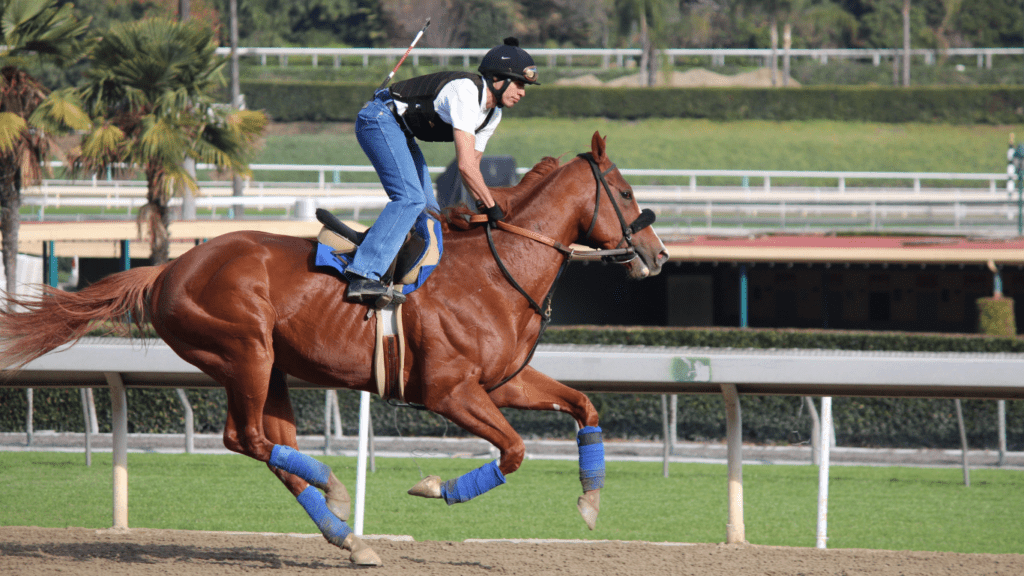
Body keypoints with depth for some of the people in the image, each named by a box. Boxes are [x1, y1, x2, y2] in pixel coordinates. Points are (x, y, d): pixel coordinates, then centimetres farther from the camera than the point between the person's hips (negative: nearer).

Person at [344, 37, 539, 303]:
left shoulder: (492, 113, 5)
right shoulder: (465, 92, -25)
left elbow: (472, 166, 15)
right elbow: (465, 165, -30)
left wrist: (482, 205, 2)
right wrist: (492, 208, -22)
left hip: (400, 131, 11)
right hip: (379, 119, -11)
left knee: (428, 212, 7)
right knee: (410, 199, -25)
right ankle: (363, 276, -33)